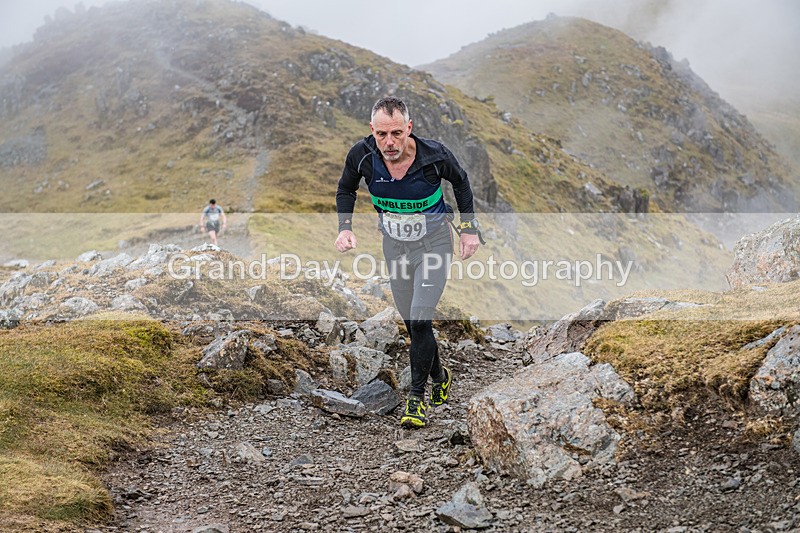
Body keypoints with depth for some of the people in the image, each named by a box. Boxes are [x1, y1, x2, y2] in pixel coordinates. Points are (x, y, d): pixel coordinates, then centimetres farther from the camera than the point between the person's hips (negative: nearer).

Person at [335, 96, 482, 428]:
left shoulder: (435, 155, -25)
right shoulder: (362, 155, -19)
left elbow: (461, 182, -2)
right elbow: (346, 190, 3)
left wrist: (469, 229, -3)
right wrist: (345, 228, -11)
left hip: (434, 244, -3)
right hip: (394, 246, 3)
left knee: (420, 320, -14)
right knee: (412, 324, 11)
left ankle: (417, 396, 0)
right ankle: (440, 377, 37)